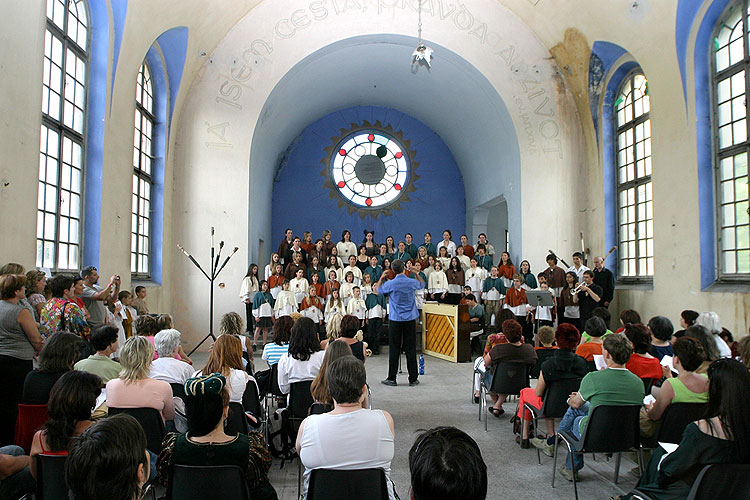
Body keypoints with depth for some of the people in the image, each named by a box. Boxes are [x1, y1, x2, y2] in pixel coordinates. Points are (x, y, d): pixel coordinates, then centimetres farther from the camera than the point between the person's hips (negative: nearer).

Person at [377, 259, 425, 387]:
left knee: (394, 349, 4)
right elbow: (422, 284, 21)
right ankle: (413, 378, 10)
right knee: (410, 349, 5)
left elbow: (378, 290, 10)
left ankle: (392, 378, 8)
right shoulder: (412, 282, -3)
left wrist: (381, 277, 21)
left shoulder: (390, 284, -9)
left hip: (395, 320, -1)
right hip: (410, 319, 2)